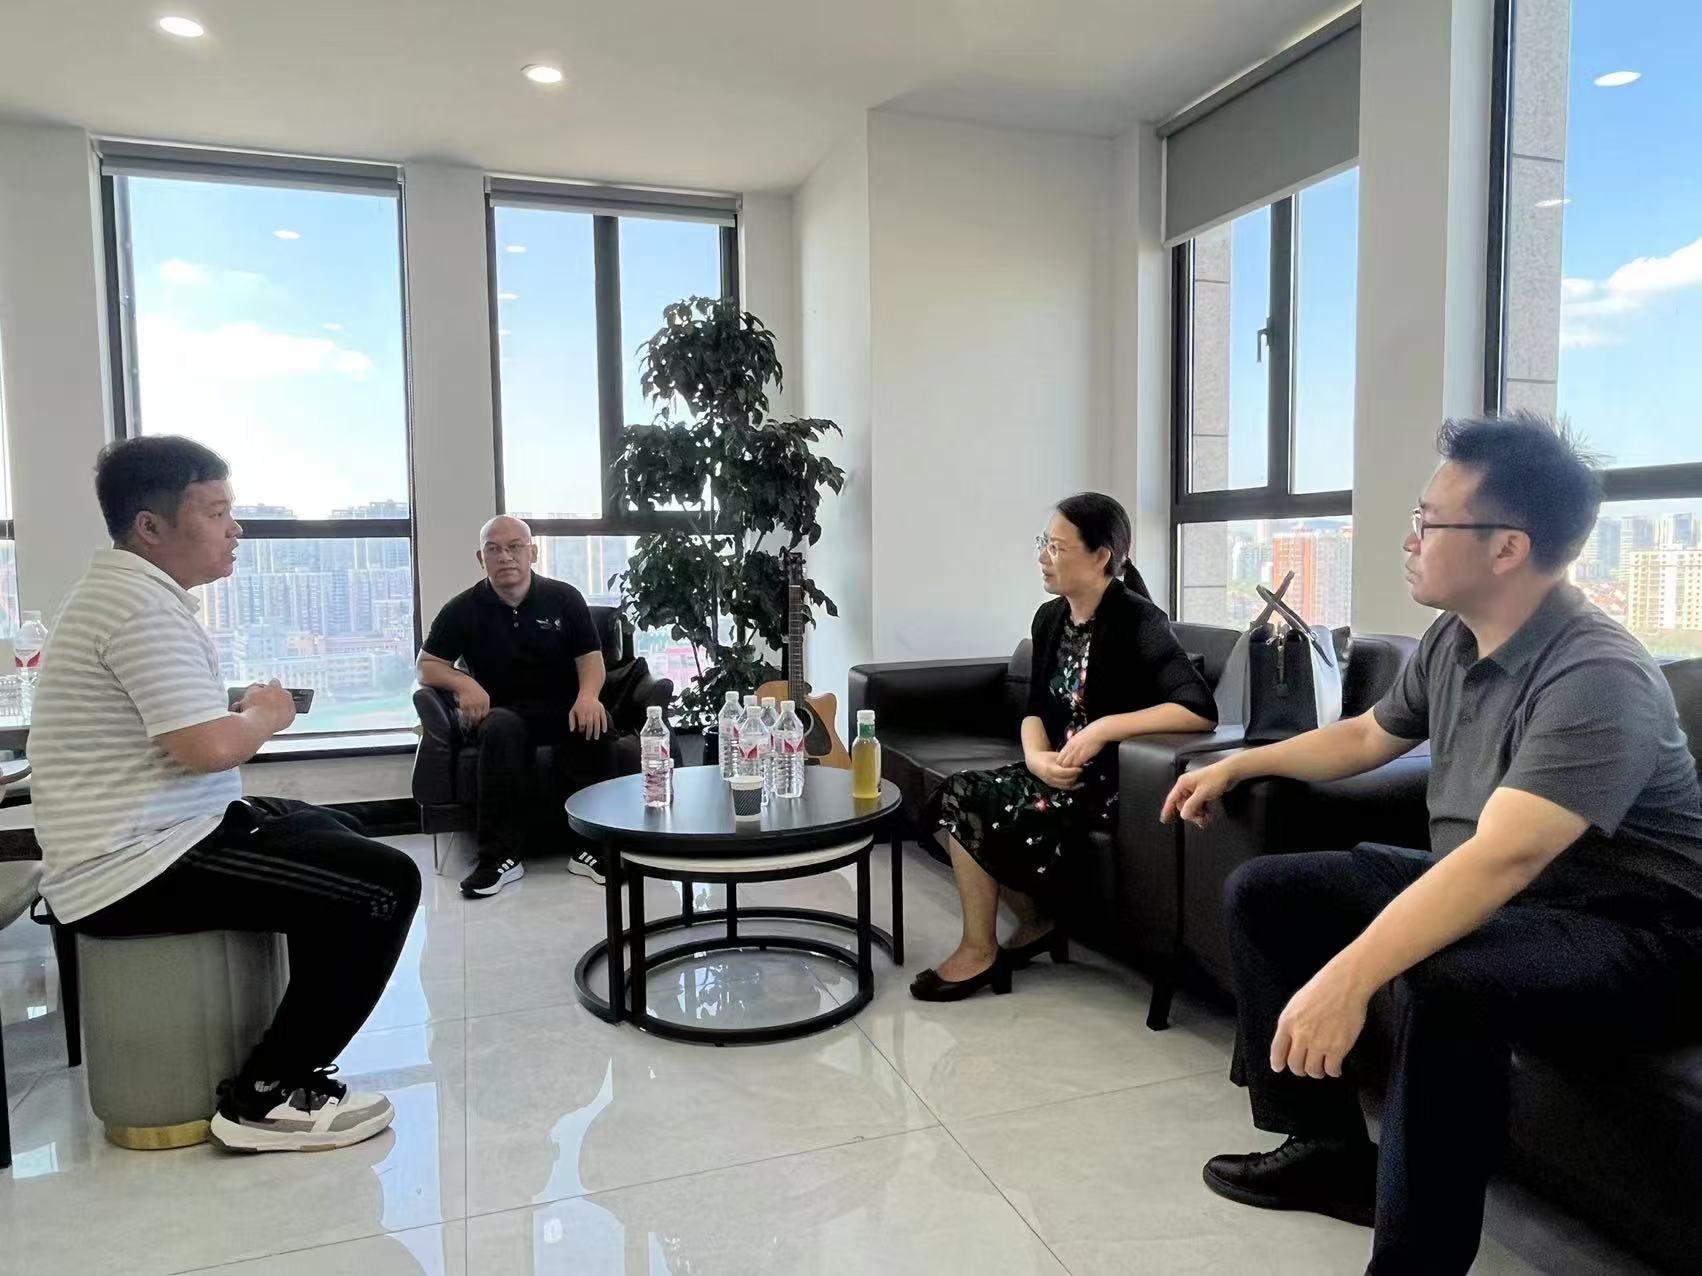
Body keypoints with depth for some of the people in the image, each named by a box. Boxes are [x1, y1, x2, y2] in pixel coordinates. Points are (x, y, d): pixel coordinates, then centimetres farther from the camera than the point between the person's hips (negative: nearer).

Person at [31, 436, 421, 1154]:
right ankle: (267, 1095, -5)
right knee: (387, 882, -15)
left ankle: (299, 1047, 26)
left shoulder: (121, 588, 15)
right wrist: (266, 715, -8)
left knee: (333, 836, 25)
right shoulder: (143, 605, -19)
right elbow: (209, 747, -27)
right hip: (141, 869, -11)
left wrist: (239, 711, 8)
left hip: (139, 842, 11)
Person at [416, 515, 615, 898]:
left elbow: (590, 657, 3)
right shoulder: (463, 609, 5)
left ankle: (589, 845, -25)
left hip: (562, 708, 1)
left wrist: (588, 695, -20)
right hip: (503, 711, 0)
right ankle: (500, 856, -34)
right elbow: (426, 666, 8)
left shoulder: (564, 598, 6)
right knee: (501, 729, -37)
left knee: (595, 723, -33)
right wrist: (463, 684, -14)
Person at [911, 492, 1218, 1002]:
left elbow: (1201, 709, -27)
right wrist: (1037, 757, -12)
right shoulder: (1050, 617, 7)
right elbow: (1036, 709, 9)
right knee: (955, 794, -12)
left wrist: (1103, 727, -28)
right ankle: (1035, 923, 5)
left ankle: (980, 950, 0)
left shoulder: (1137, 621, -16)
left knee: (976, 807, -20)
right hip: (1057, 768, 8)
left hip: (1109, 778, -7)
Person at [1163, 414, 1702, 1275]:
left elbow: (1504, 858, -40)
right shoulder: (1453, 638, 0)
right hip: (1483, 898, 9)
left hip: (1628, 935, -9)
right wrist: (1236, 765, 20)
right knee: (1263, 893, 3)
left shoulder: (1597, 676, -27)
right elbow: (1365, 737, 19)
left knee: (1441, 979, -40)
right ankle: (1329, 1149, 11)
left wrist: (1349, 976, -50)